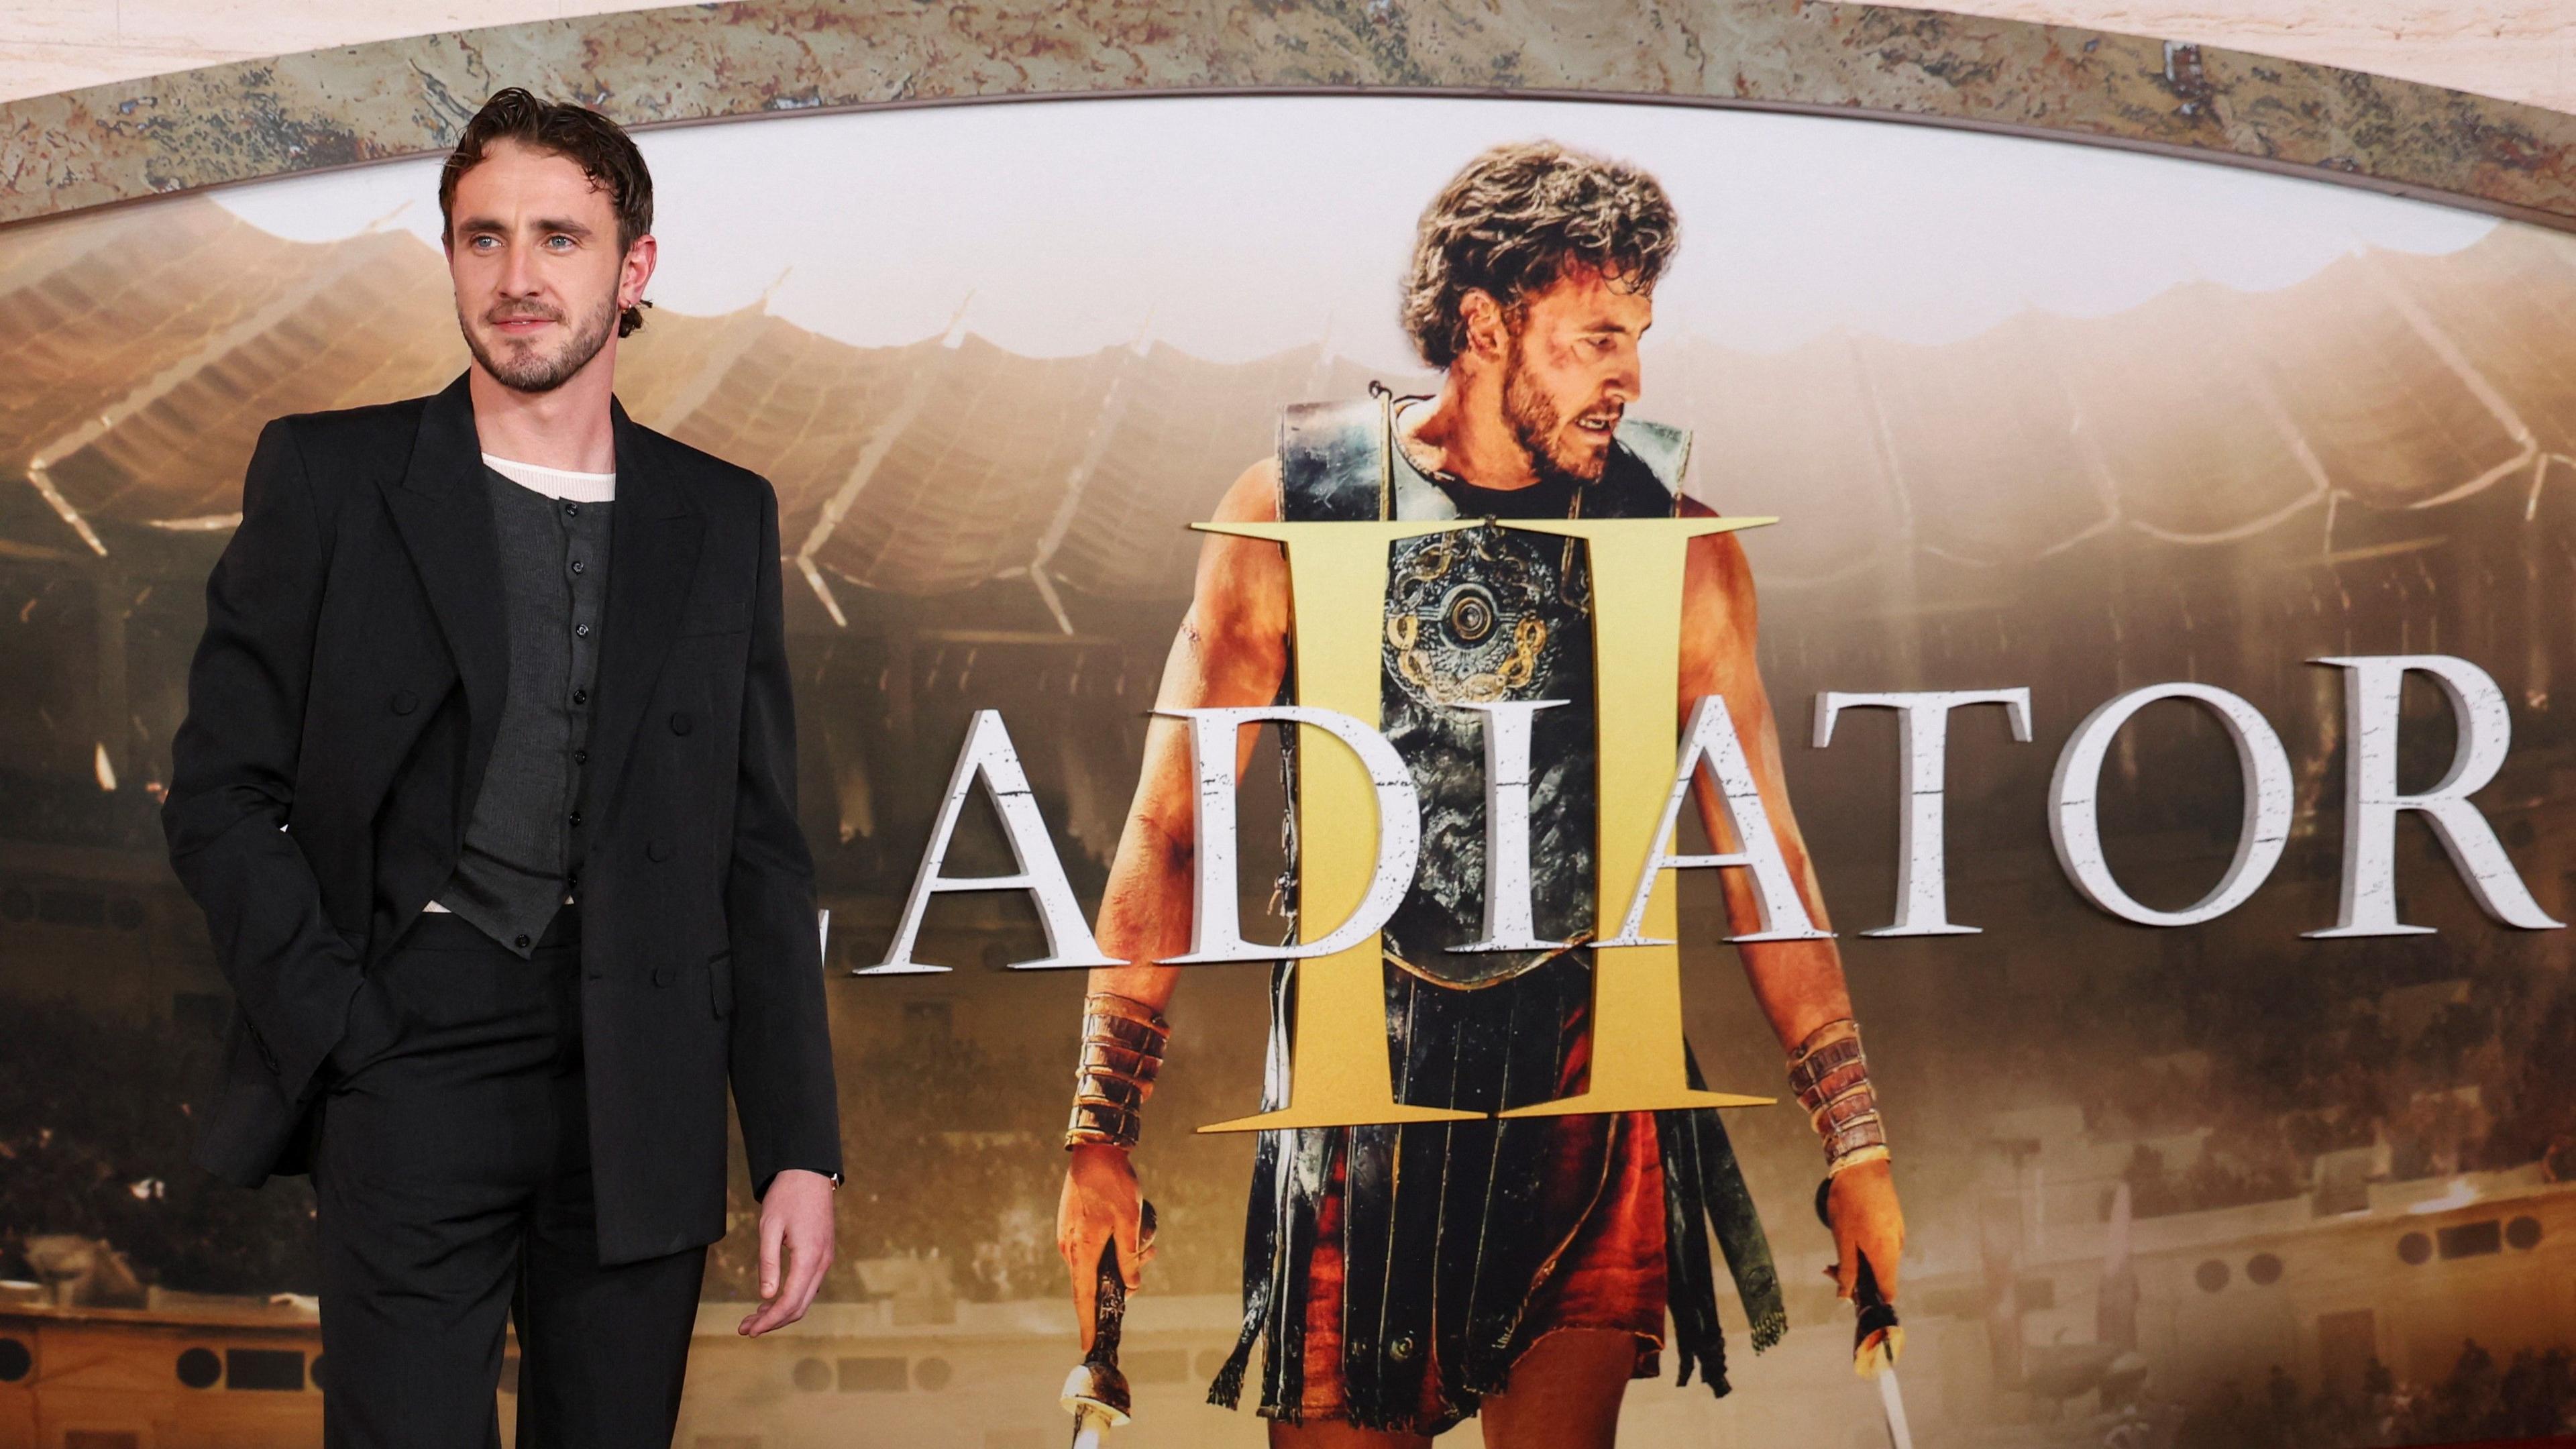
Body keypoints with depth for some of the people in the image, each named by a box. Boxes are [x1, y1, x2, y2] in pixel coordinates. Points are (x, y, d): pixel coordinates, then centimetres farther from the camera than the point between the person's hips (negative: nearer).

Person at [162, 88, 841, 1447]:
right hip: (409, 1067, -2)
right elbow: (221, 794, 2)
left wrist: (799, 1148, 3)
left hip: (643, 1097, 2)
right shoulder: (328, 479, 2)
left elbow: (760, 851, 8)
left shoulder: (723, 518, 8)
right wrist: (343, 1038, -8)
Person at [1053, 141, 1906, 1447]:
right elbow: (1168, 830, -2)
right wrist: (1100, 1134, -6)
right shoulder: (1294, 510, -3)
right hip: (1355, 1080, 0)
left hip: (1582, 1079, 1)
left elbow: (1762, 853, 4)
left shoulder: (1673, 544, 0)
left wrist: (1856, 1143, 2)